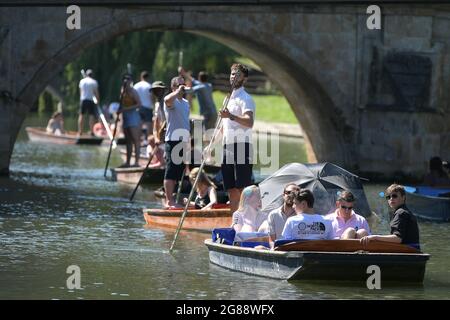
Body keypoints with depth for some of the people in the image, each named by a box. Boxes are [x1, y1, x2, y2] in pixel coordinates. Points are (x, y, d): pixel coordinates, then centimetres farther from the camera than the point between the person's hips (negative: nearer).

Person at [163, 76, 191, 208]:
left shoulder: (185, 103, 19)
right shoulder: (172, 101, -7)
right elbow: (167, 100, -34)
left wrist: (189, 138, 24)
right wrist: (178, 91, -22)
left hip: (183, 141, 9)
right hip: (173, 140, -9)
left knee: (178, 172, 11)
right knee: (171, 172, -8)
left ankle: (170, 199, 17)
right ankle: (169, 201, -8)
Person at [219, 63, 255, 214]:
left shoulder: (245, 98, -7)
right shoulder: (230, 98, 21)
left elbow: (249, 121, -24)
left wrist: (231, 116, -39)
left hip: (241, 146, -8)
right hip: (228, 147, 8)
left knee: (243, 188, -13)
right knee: (231, 188, 8)